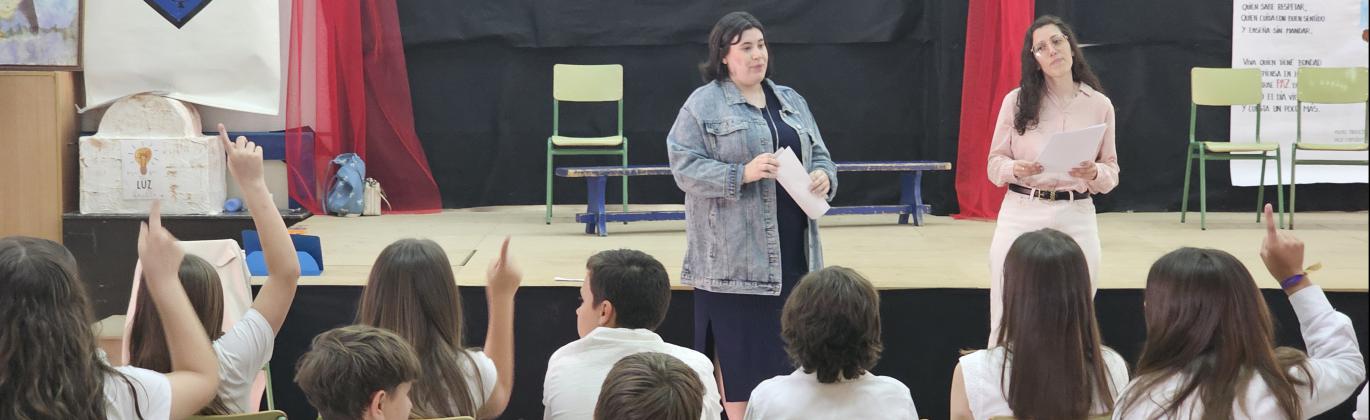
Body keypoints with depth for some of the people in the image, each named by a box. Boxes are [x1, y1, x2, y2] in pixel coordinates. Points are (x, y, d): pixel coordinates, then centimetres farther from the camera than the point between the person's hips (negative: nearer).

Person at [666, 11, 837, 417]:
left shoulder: (792, 102, 17)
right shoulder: (703, 104, -3)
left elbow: (819, 154, 19)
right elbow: (686, 168, -10)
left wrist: (824, 176, -4)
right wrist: (742, 174, -21)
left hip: (792, 249, 6)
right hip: (735, 255, -6)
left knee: (786, 351, 6)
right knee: (740, 355, -4)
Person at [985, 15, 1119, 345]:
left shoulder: (1100, 105, 4)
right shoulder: (1016, 101, 2)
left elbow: (1112, 172, 8)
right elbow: (994, 163, 5)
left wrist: (1093, 173, -15)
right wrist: (1016, 169, -17)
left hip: (1076, 217, 1)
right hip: (1021, 214, -1)